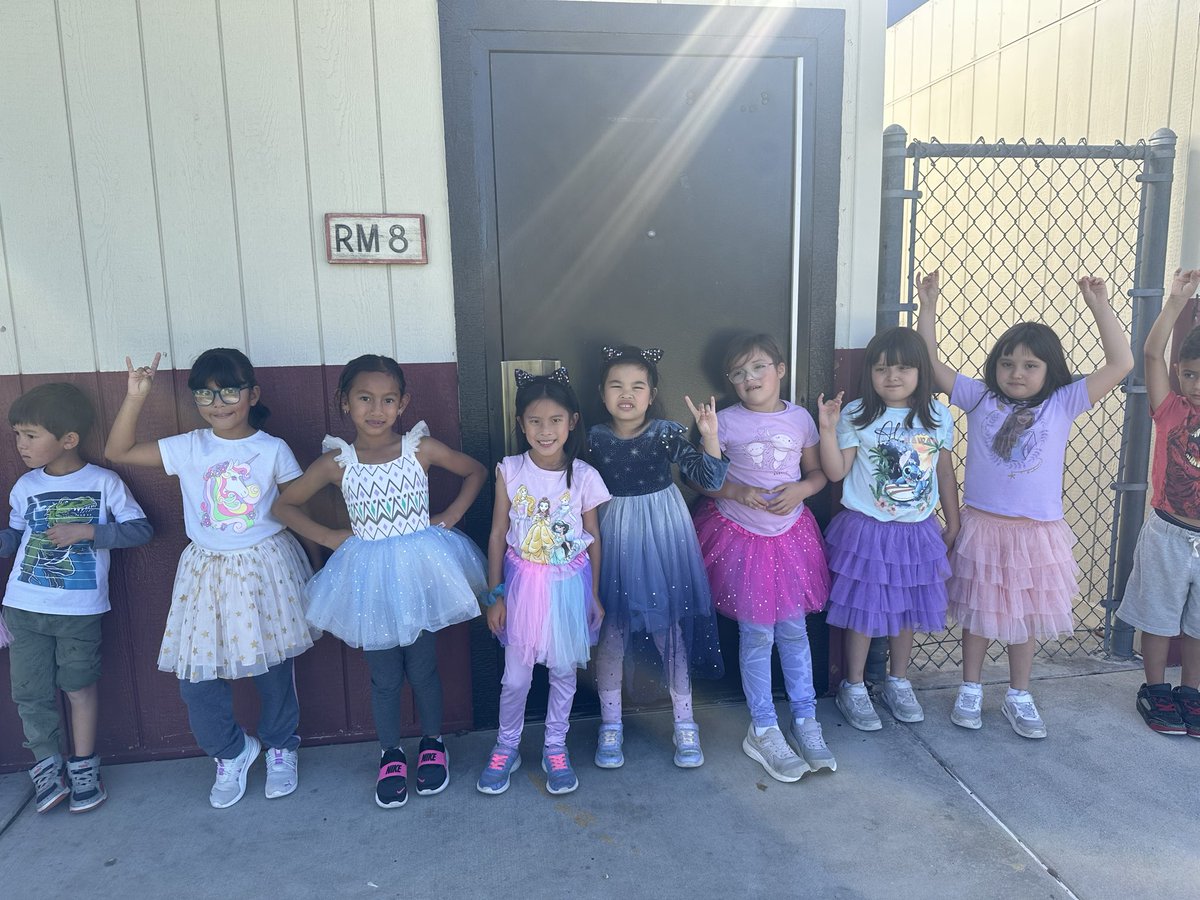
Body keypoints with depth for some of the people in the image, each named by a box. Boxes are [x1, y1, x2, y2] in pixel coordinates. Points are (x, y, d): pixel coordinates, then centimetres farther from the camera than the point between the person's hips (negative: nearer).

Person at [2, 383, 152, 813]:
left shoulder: (103, 482, -7)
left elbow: (141, 528, -7)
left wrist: (86, 531, -15)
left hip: (80, 610, -3)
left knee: (80, 687, 8)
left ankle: (83, 768, 24)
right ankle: (48, 765, 26)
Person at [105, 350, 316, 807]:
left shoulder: (273, 450, -6)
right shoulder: (188, 448, -1)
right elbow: (118, 451, 0)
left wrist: (317, 565, 3)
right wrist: (135, 396, -9)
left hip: (265, 568, -2)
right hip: (208, 574, 2)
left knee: (273, 668, 10)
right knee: (196, 678, 2)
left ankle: (281, 749, 36)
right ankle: (231, 752, 29)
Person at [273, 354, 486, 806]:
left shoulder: (421, 448, -7)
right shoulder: (336, 462, -6)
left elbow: (475, 471, 6)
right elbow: (284, 504, 5)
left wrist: (450, 516, -2)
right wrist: (328, 537, -3)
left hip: (420, 571, 0)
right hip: (369, 578, 1)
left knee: (422, 668, 12)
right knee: (384, 676, 12)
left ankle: (433, 744, 36)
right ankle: (391, 756, 33)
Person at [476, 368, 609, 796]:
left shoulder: (583, 476, -10)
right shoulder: (510, 471, -9)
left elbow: (593, 537, 0)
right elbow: (498, 534, -3)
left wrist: (593, 594, 4)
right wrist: (495, 594, -1)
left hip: (569, 584, 0)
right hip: (523, 582, 0)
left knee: (564, 670, 14)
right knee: (515, 676, 8)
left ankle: (555, 748, 34)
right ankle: (506, 748, 32)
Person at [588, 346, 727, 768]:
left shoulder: (666, 433, -11)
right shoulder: (594, 438, -5)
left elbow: (710, 479, -19)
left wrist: (709, 434, -31)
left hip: (663, 535, -1)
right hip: (614, 538, 1)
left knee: (671, 626, 8)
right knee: (611, 629, 8)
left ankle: (685, 723, 26)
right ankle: (610, 725, 26)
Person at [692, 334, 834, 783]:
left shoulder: (800, 418, 1)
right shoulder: (725, 422, -8)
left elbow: (818, 471, 8)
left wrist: (800, 489, -13)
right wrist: (739, 492, -21)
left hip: (791, 534, 3)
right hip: (740, 537, -2)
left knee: (794, 629, 11)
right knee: (757, 635, 4)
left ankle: (804, 720, 28)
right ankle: (763, 731, 20)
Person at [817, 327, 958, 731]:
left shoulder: (938, 418, 1)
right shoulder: (856, 416, -9)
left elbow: (945, 473, 9)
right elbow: (836, 471, -11)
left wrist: (953, 523, 12)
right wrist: (828, 428, -22)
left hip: (917, 532, 4)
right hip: (866, 531, -3)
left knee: (906, 610, 16)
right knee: (862, 610, 6)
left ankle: (898, 683, 35)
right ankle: (853, 688, 23)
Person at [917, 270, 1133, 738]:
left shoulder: (1061, 405, -4)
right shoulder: (980, 399, -2)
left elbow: (1120, 364, -10)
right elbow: (929, 364, -3)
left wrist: (1099, 306, -14)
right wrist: (928, 308, -9)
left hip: (1036, 532, 0)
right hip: (981, 526, 0)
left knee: (1025, 617, 15)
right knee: (977, 613, 13)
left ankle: (1019, 696, 33)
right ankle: (970, 690, 30)